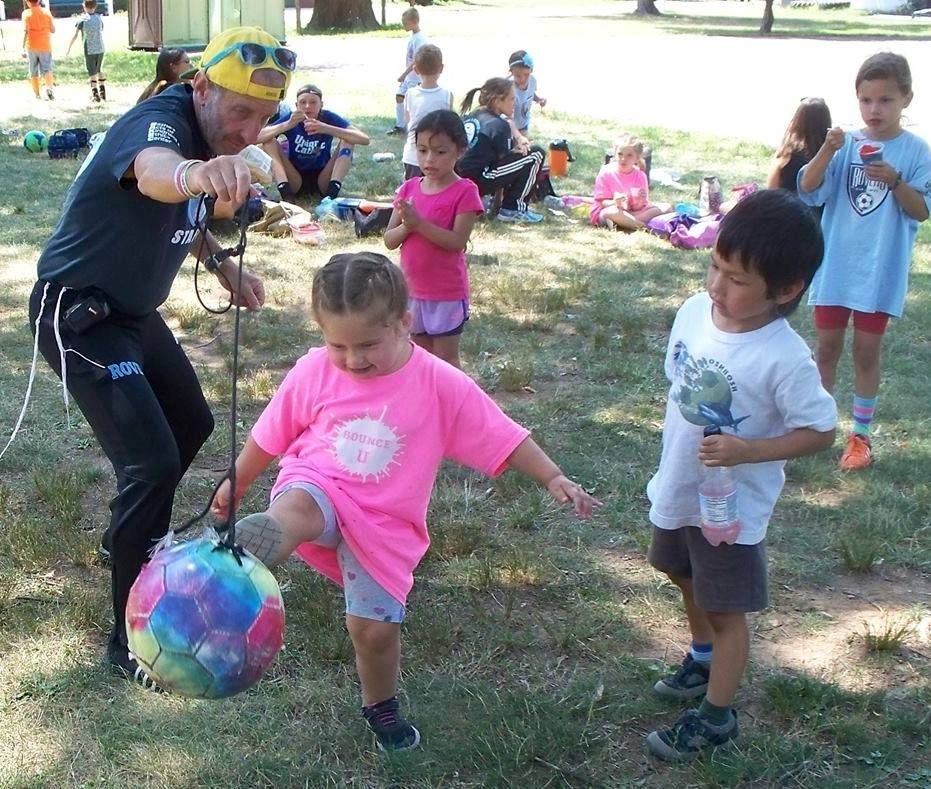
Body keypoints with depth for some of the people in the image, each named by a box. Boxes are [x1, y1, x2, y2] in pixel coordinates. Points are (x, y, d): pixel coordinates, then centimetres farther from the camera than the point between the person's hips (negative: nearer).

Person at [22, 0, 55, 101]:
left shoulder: (26, 13, -5)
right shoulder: (46, 12, 2)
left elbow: (25, 31, -13)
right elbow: (53, 30, 5)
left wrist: (23, 47, -14)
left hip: (31, 47, -1)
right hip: (45, 46, 1)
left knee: (33, 73, 10)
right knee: (46, 69, -1)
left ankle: (37, 95, 12)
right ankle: (50, 87, -29)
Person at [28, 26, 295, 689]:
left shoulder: (211, 135, -1)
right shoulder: (159, 123, -28)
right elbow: (152, 170, -56)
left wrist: (224, 265, 4)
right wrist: (194, 172, -79)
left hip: (134, 310, 10)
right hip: (79, 314, -9)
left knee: (192, 424, 22)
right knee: (152, 460, -17)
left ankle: (128, 537, 45)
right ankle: (131, 640, -5)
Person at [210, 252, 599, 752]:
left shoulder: (440, 385, -12)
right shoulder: (313, 373, -7)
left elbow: (502, 438, -6)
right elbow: (270, 436, 7)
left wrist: (553, 478, -11)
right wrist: (236, 484, 17)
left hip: (384, 524, 0)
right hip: (317, 486, 1)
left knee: (375, 627, -1)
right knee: (295, 508, -35)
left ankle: (380, 707, 29)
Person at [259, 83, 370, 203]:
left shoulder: (329, 118, -12)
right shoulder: (290, 118, -10)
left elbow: (364, 139, -26)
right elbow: (258, 137, -24)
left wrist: (327, 129, -36)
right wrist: (288, 125, -37)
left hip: (322, 180, 0)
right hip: (295, 182, 0)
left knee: (347, 140, -17)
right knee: (269, 141, -18)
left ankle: (331, 194, -31)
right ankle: (286, 194, -33)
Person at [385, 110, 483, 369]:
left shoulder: (464, 192, -13)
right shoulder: (409, 188, 3)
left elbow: (458, 241, -21)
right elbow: (389, 240, 1)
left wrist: (419, 223, -29)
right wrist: (406, 226, -20)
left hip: (447, 292, -6)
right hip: (413, 288, 6)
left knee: (446, 358, 3)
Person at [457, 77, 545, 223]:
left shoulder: (469, 118, 13)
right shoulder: (499, 124, -11)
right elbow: (504, 157, -6)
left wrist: (517, 146, 12)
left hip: (460, 180, 9)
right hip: (479, 181, -9)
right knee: (536, 155, -3)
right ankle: (512, 209, 1)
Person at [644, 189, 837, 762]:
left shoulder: (786, 359, -30)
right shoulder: (694, 312, -12)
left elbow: (821, 431, -19)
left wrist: (749, 451, -31)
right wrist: (672, 462, 12)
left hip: (732, 506, -7)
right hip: (677, 489, 7)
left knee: (726, 608, 11)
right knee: (689, 581, 28)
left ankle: (716, 715, 30)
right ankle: (703, 660, 55)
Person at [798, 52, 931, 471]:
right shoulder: (846, 145, -1)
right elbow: (807, 190, -11)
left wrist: (895, 181, -26)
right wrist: (826, 151, -26)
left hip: (880, 272, -2)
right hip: (834, 267, 2)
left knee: (866, 351, 8)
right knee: (827, 346, 12)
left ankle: (860, 434, 21)